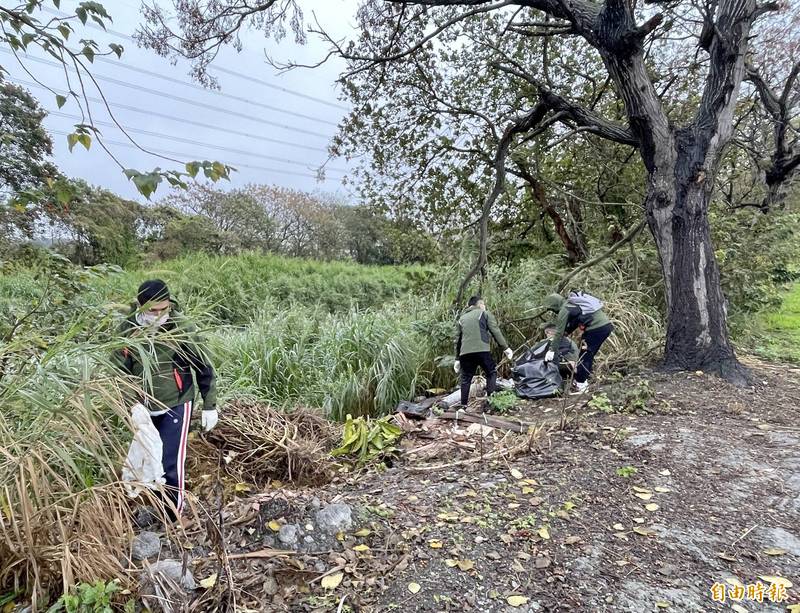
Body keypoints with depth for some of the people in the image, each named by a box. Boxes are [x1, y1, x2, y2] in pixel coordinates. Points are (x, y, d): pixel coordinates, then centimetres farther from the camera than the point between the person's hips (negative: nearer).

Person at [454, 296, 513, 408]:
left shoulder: (461, 318, 24)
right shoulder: (485, 314, 13)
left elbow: (457, 340, 23)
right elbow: (495, 331, 3)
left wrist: (457, 359, 25)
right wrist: (505, 347, 4)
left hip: (465, 352, 4)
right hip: (482, 350, -4)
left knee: (466, 379, 10)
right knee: (491, 372, 12)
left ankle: (463, 405, 9)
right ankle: (490, 396, -4)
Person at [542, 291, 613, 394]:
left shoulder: (564, 310, -8)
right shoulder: (572, 304, 20)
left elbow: (559, 331, -9)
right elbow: (573, 324, 28)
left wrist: (552, 350, -5)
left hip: (597, 329, -9)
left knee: (584, 357, -1)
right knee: (589, 355, 18)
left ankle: (580, 385, 5)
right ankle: (583, 380, 28)